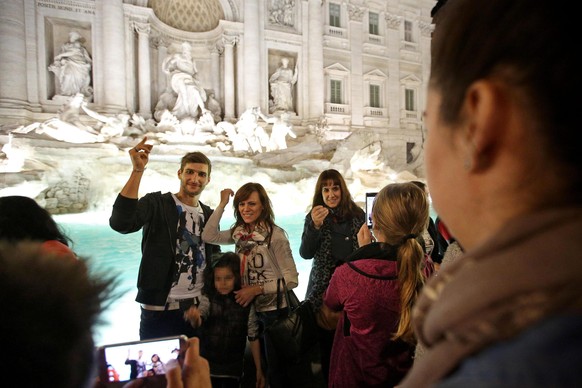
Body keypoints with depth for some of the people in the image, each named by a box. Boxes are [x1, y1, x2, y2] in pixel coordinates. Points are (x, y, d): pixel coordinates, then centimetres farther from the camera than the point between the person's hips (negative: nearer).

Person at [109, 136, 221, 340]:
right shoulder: (157, 203, -8)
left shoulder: (209, 215, 8)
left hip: (199, 309, 5)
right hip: (159, 311, -4)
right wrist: (138, 170, -31)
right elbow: (120, 223, -27)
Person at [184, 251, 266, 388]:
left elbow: (253, 337, 0)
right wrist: (194, 317, -49)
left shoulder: (246, 304, -5)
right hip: (209, 367, -1)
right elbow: (199, 320, -25)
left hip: (234, 370, 1)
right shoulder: (208, 299, -7)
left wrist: (259, 370, 1)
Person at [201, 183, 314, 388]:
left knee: (277, 368, 7)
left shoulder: (275, 234, -18)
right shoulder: (240, 232, 2)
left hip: (277, 310, -6)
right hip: (251, 310, 6)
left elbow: (291, 279, -18)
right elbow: (208, 236, -3)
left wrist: (257, 289, -20)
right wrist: (222, 204, -5)